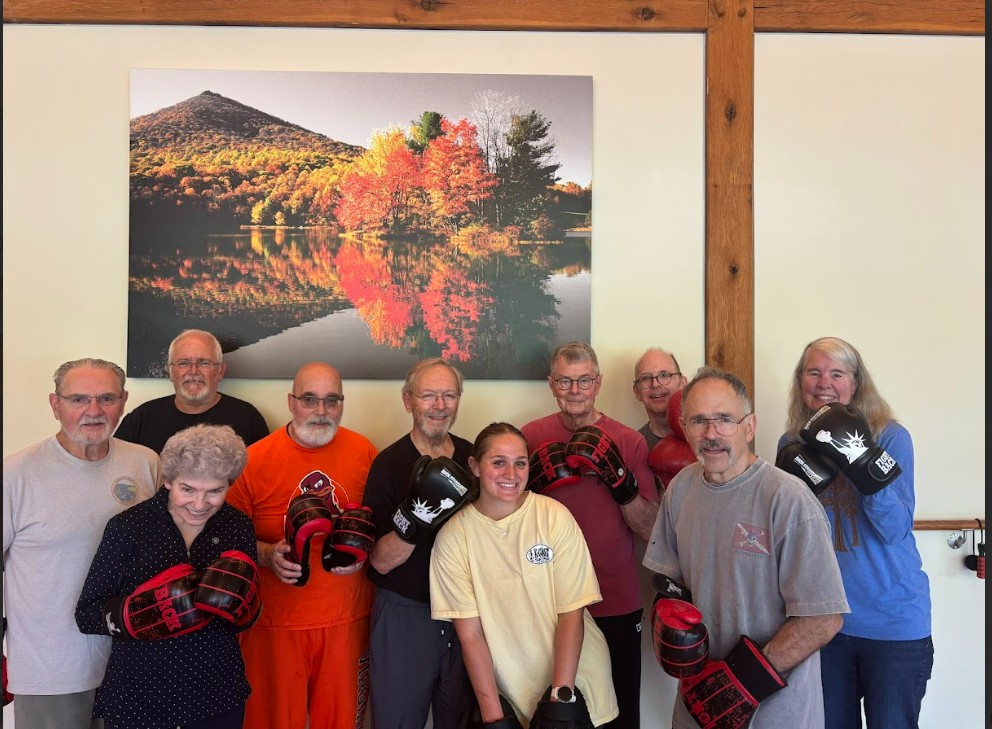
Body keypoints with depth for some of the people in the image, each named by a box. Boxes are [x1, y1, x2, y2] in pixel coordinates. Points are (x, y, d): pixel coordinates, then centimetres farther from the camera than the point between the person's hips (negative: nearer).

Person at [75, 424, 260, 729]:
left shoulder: (238, 527, -6)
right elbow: (86, 615, -9)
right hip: (137, 697, -2)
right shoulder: (127, 527, -14)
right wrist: (140, 613, -25)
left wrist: (241, 605, -17)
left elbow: (242, 622, 4)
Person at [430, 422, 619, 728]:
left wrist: (561, 695, -13)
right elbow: (470, 634, -8)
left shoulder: (555, 517, -12)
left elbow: (571, 615, -9)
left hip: (574, 682, 0)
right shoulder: (453, 536, -10)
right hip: (505, 691, 0)